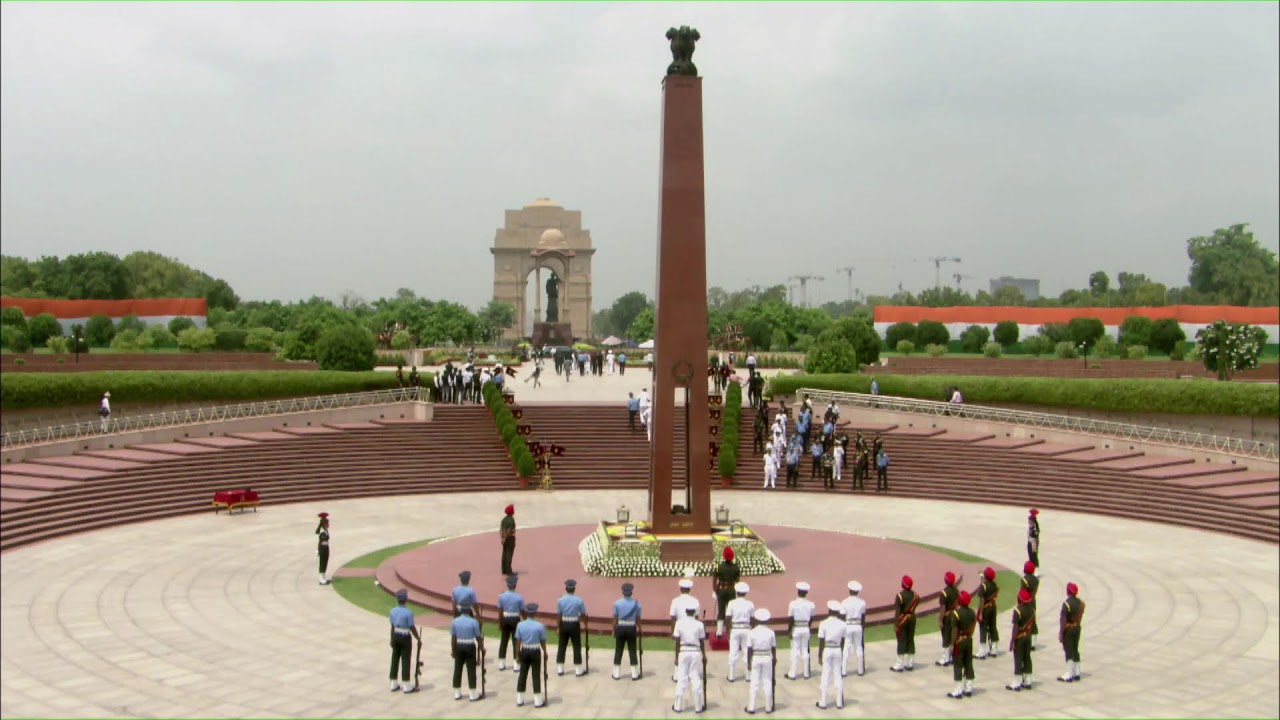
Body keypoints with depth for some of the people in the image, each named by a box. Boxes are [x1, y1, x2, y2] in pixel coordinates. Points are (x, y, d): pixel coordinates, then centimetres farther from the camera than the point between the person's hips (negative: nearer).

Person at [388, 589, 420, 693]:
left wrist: (392, 639, 15)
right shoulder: (408, 612, -20)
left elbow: (392, 626, 5)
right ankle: (406, 686, 8)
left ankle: (393, 684, 22)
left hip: (395, 636, 5)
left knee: (395, 659, 13)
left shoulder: (393, 611, -3)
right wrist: (418, 638, -1)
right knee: (405, 660, 2)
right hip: (405, 638, -5)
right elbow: (412, 627, -15)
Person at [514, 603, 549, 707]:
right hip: (535, 652, -2)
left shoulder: (520, 625, -6)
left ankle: (519, 699, 20)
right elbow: (543, 641, -4)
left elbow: (518, 641, -1)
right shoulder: (540, 626, -13)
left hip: (524, 651, 2)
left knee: (522, 674, 13)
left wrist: (517, 654, 9)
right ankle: (538, 701, 9)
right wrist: (545, 653, 11)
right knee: (536, 675, 5)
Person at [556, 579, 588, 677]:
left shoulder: (561, 600, -5)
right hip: (574, 625, -2)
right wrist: (585, 624, 13)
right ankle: (578, 670, 8)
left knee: (562, 646, 11)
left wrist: (558, 627, 6)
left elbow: (558, 615, -2)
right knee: (577, 647, 6)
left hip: (564, 624, 2)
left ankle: (560, 669, 16)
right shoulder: (578, 600, -10)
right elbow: (583, 614, -4)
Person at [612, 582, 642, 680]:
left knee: (618, 651, 9)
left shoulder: (617, 603, -6)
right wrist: (639, 629, 14)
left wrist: (614, 630, 8)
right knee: (632, 651, 7)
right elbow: (638, 618, -1)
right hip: (631, 628, 0)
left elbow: (615, 618, -2)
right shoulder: (636, 603, -6)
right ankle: (635, 674, 10)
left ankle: (616, 674, 15)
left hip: (620, 628, 0)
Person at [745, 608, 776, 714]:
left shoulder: (752, 633, -9)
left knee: (754, 683, 7)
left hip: (755, 658, -1)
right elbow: (773, 647, 2)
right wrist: (774, 658, 18)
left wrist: (748, 662, 0)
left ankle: (751, 708, 10)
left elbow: (749, 649, -8)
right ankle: (768, 707, 18)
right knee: (767, 683, 11)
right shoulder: (771, 632, -5)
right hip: (767, 658, 1)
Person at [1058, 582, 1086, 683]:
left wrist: (1061, 633, -17)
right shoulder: (1080, 602, 3)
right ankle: (1076, 674, 21)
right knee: (1075, 650, 15)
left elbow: (1063, 620, -21)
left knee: (1069, 651, -1)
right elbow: (1080, 616, 10)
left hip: (1068, 629, -7)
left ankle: (1069, 675, 3)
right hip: (1077, 628, 7)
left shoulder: (1066, 603, -22)